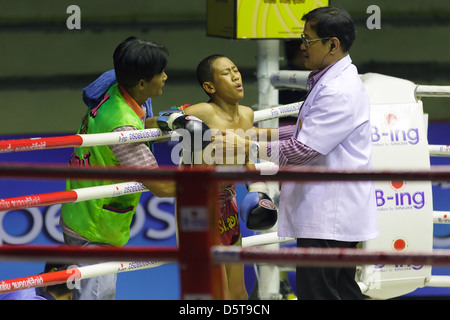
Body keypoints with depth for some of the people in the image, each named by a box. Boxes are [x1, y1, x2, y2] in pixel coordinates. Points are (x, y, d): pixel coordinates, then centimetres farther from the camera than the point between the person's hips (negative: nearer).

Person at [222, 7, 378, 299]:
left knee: (318, 292, -10)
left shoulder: (339, 91, -21)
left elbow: (304, 148, -22)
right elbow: (307, 131, 25)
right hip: (335, 212, 11)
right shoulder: (331, 81, 15)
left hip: (328, 217, -11)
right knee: (342, 290, 15)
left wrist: (250, 147, -16)